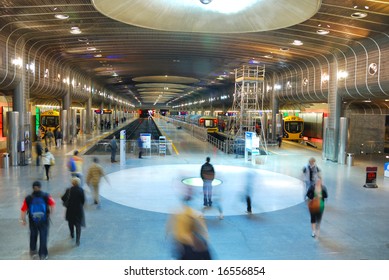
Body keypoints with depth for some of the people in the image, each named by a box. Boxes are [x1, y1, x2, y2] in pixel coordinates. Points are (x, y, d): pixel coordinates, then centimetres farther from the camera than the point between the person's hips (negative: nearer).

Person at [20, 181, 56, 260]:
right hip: (44, 221, -1)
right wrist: (51, 212, 2)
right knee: (43, 237, 12)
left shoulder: (28, 198, -7)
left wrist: (23, 220, 6)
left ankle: (32, 251, 40)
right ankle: (43, 254, 18)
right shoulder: (46, 196, -9)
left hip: (33, 221, 2)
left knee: (33, 235, 25)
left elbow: (23, 210, -7)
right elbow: (52, 204, -15)